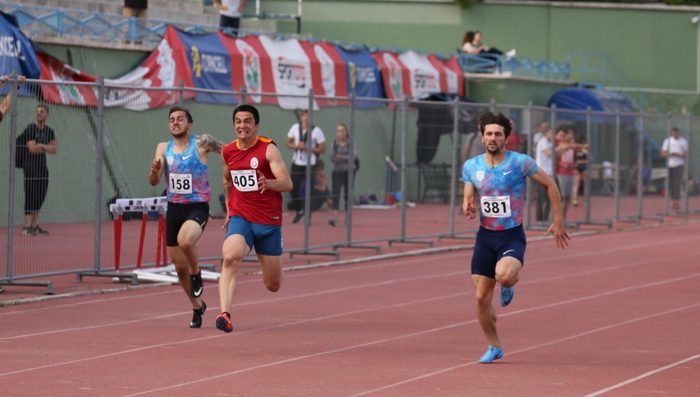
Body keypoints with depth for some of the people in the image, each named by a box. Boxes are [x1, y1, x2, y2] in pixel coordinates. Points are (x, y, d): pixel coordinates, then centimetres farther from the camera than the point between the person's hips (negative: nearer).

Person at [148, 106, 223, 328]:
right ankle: (197, 306, 30)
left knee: (185, 240, -36)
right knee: (180, 267, 8)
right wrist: (154, 170, -21)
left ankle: (196, 275, -7)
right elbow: (154, 182, 1)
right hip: (173, 209, 5)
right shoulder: (163, 148, 7)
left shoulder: (202, 143, -6)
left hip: (197, 208, -5)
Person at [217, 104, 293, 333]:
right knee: (230, 257, -32)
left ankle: (263, 258, 45)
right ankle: (225, 314, -38)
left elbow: (287, 183, -18)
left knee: (273, 286, 8)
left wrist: (269, 183, -38)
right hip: (240, 219, 2)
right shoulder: (228, 152, 5)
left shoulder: (268, 149, -8)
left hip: (269, 222, -2)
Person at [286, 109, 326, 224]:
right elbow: (288, 143, 13)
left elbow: (322, 149, -7)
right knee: (293, 189, 3)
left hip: (309, 164, -3)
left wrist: (307, 148, -17)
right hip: (296, 163, 3)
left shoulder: (316, 131, -7)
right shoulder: (295, 128, 3)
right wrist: (296, 146, -9)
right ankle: (299, 211, 25)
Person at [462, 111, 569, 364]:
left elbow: (550, 185, 1)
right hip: (485, 236, 4)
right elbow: (468, 199, 6)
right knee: (482, 298, 2)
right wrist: (467, 208, -19)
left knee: (503, 275, -33)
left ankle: (510, 282, 6)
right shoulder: (471, 167, 2)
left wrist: (558, 222, 1)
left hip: (512, 236, -4)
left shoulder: (521, 163, -9)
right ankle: (494, 347, 23)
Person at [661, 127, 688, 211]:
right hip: (670, 165, 3)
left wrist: (678, 155, -16)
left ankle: (677, 202, -18)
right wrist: (670, 154, -15)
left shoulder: (683, 142, 5)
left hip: (679, 165, -3)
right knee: (670, 184, 0)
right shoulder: (667, 141, 9)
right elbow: (663, 153, 6)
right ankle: (674, 201, 13)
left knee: (677, 183, -15)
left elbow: (686, 155, 3)